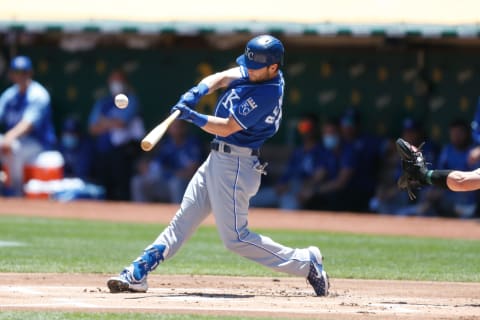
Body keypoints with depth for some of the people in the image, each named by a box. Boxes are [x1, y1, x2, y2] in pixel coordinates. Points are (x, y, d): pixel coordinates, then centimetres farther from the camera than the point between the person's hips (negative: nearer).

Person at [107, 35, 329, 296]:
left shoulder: (267, 94, -22)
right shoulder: (256, 73, 4)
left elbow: (227, 128, -23)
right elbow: (221, 78, -1)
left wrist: (192, 116, -29)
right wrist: (197, 92, -19)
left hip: (235, 164, -9)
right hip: (218, 158, 9)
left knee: (236, 238, -6)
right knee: (183, 219, 8)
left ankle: (305, 262, 1)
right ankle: (138, 274, 8)